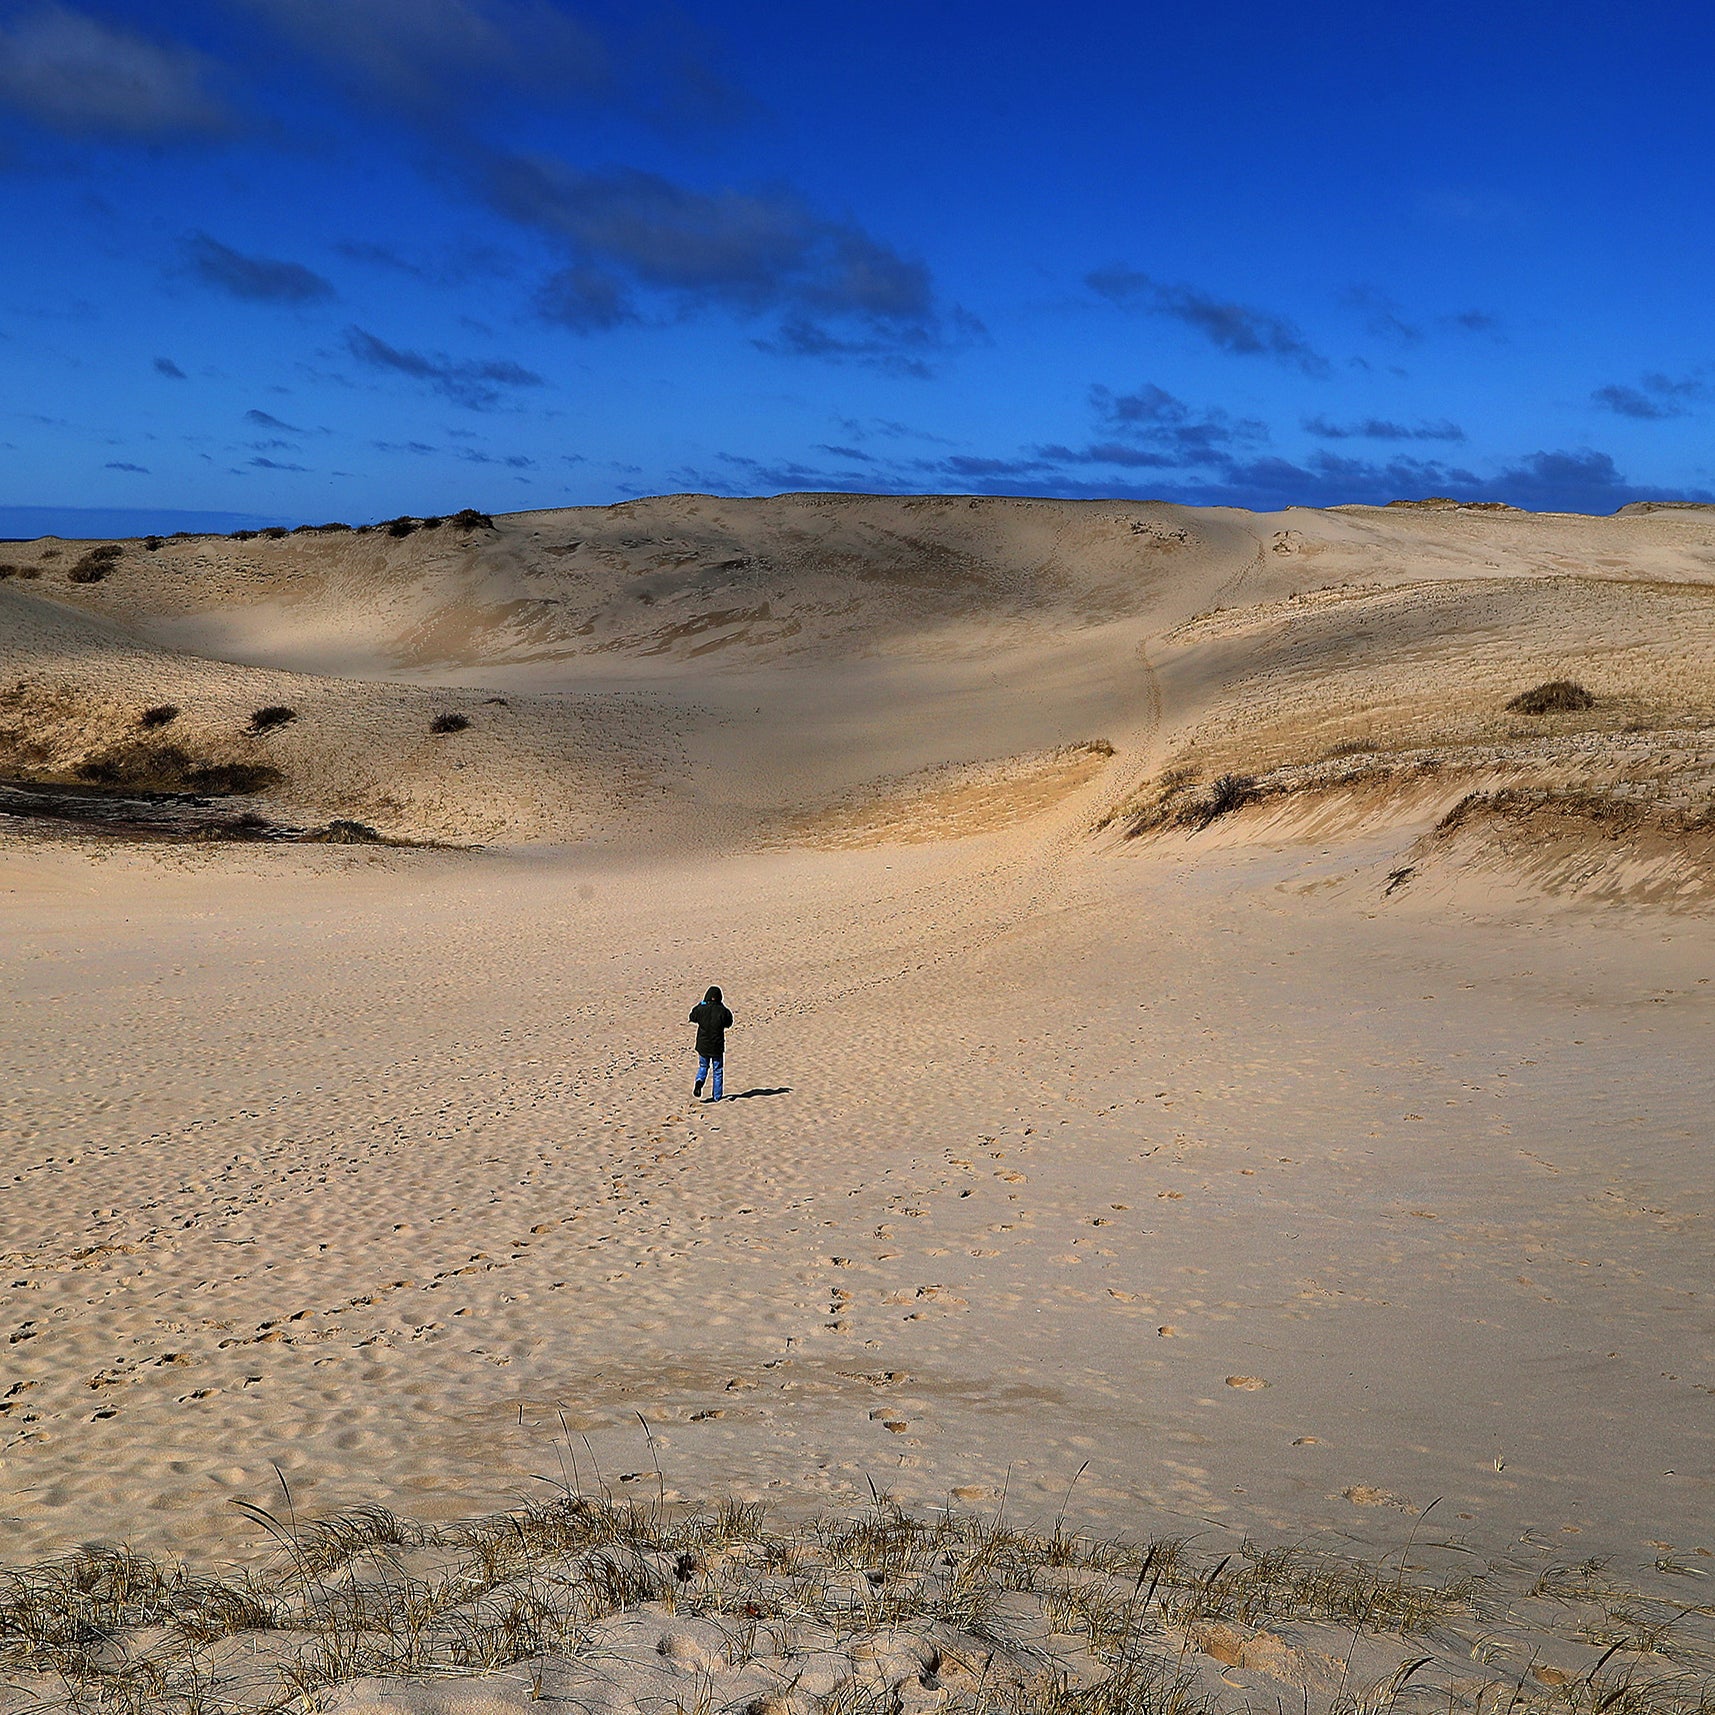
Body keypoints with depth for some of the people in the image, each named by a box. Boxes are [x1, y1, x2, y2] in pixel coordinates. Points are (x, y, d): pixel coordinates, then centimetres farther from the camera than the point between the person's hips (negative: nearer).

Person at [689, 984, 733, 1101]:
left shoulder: (701, 1009, -11)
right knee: (718, 1071, 13)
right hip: (717, 1047, -1)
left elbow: (692, 1017, 9)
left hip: (703, 1045, 1)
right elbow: (729, 1022, 3)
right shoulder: (722, 1011, -15)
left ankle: (699, 1081, -10)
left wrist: (700, 1004, 14)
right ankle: (716, 1096, 15)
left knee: (703, 1067, 21)